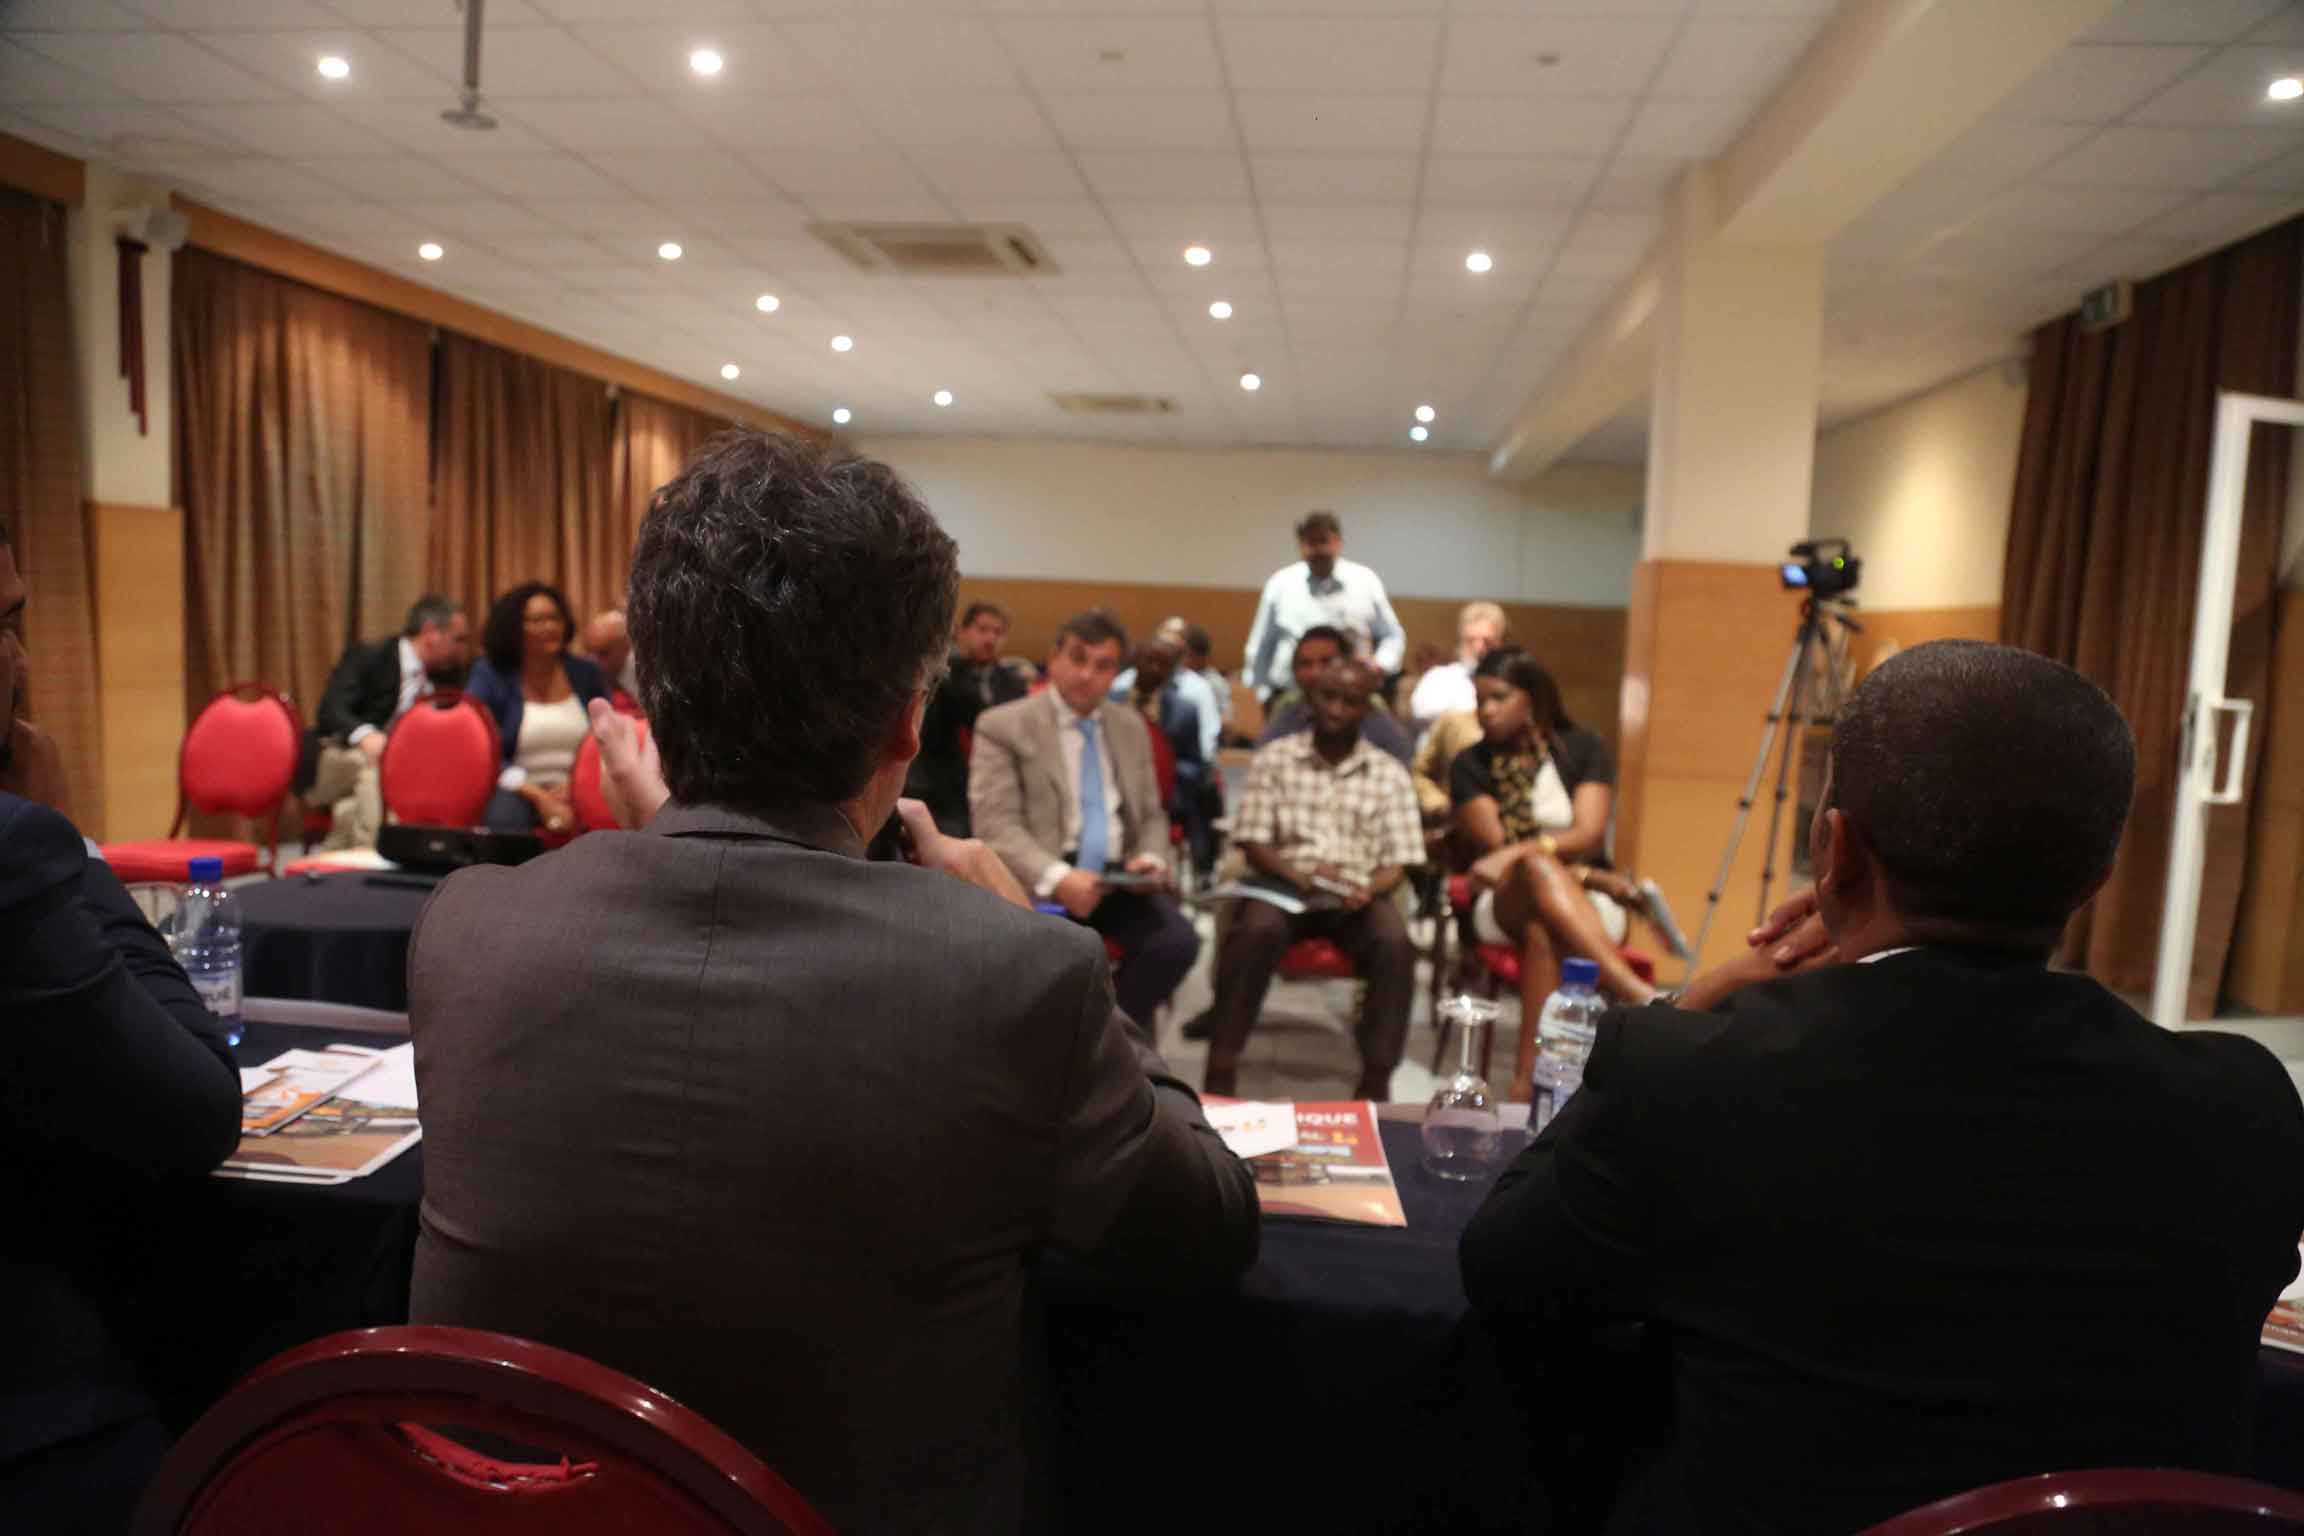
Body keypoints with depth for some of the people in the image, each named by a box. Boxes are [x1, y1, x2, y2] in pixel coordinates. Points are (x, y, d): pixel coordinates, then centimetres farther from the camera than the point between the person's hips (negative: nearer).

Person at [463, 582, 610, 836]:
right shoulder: (489, 675, 6)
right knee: (504, 813, -38)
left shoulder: (586, 674, 14)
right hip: (516, 791, -2)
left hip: (580, 789, 2)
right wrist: (537, 796, -16)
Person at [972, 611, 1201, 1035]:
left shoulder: (1131, 726, 17)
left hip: (1118, 879, 5)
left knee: (1177, 942, -24)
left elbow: (1152, 815, 20)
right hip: (1038, 882, -4)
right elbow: (995, 824, -9)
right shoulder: (1002, 726, 0)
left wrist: (1150, 859, -4)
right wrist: (1057, 877, -25)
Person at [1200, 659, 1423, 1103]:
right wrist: (1300, 877, -20)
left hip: (1356, 896, 1)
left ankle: (1376, 1081, -21)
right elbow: (1254, 845, 0)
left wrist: (1368, 890, -19)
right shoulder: (1274, 758, 7)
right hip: (1284, 886, -1)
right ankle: (1220, 1071, -26)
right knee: (1256, 930, -34)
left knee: (1395, 943, -30)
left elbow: (1396, 864, 5)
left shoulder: (1390, 774, 10)